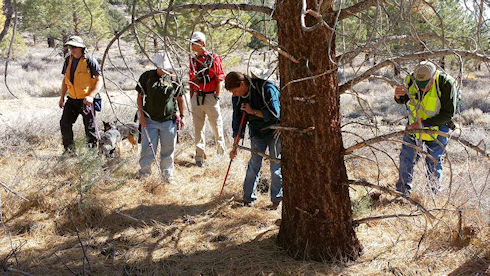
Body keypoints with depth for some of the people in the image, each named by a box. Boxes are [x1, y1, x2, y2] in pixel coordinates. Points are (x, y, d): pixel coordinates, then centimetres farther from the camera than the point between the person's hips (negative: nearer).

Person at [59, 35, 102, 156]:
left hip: (86, 100, -6)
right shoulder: (68, 60, 7)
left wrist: (91, 96, -24)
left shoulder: (90, 61, -12)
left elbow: (99, 81, -12)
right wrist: (62, 97, 15)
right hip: (72, 100, 6)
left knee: (90, 127, 1)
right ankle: (69, 150, 13)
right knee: (65, 123, 1)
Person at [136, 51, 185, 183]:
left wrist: (182, 116, 7)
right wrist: (141, 115, -3)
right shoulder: (146, 77, -1)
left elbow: (180, 99, 11)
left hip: (168, 121, 1)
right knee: (148, 148, -3)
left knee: (168, 150, 5)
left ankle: (167, 175, 18)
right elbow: (140, 97, 4)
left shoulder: (173, 78, 2)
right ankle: (144, 171, 16)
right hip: (150, 120, -1)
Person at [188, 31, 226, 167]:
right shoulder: (193, 60, 12)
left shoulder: (213, 58, -4)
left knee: (216, 125, 2)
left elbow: (220, 79, -6)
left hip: (210, 97, -5)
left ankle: (221, 153, 15)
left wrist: (217, 96, -11)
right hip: (196, 98, 5)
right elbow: (191, 81, 16)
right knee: (198, 127, 7)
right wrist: (192, 98, 11)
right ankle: (200, 157, 13)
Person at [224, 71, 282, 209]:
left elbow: (274, 114, -27)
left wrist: (253, 111, -25)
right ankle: (248, 198, 8)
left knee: (276, 166, -1)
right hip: (257, 133, 4)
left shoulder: (266, 89, -26)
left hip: (275, 131, -4)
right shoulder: (237, 97, -7)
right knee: (254, 164, -1)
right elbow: (237, 121, 2)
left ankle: (277, 199, 11)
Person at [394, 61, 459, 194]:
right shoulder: (410, 80, -17)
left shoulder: (446, 84, -27)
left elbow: (448, 113, -22)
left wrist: (423, 123, -28)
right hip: (414, 126, 3)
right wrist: (398, 96, -22)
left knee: (434, 163, 4)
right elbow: (402, 101, 3)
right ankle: (402, 193, 17)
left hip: (437, 127, -3)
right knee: (406, 159, 3)